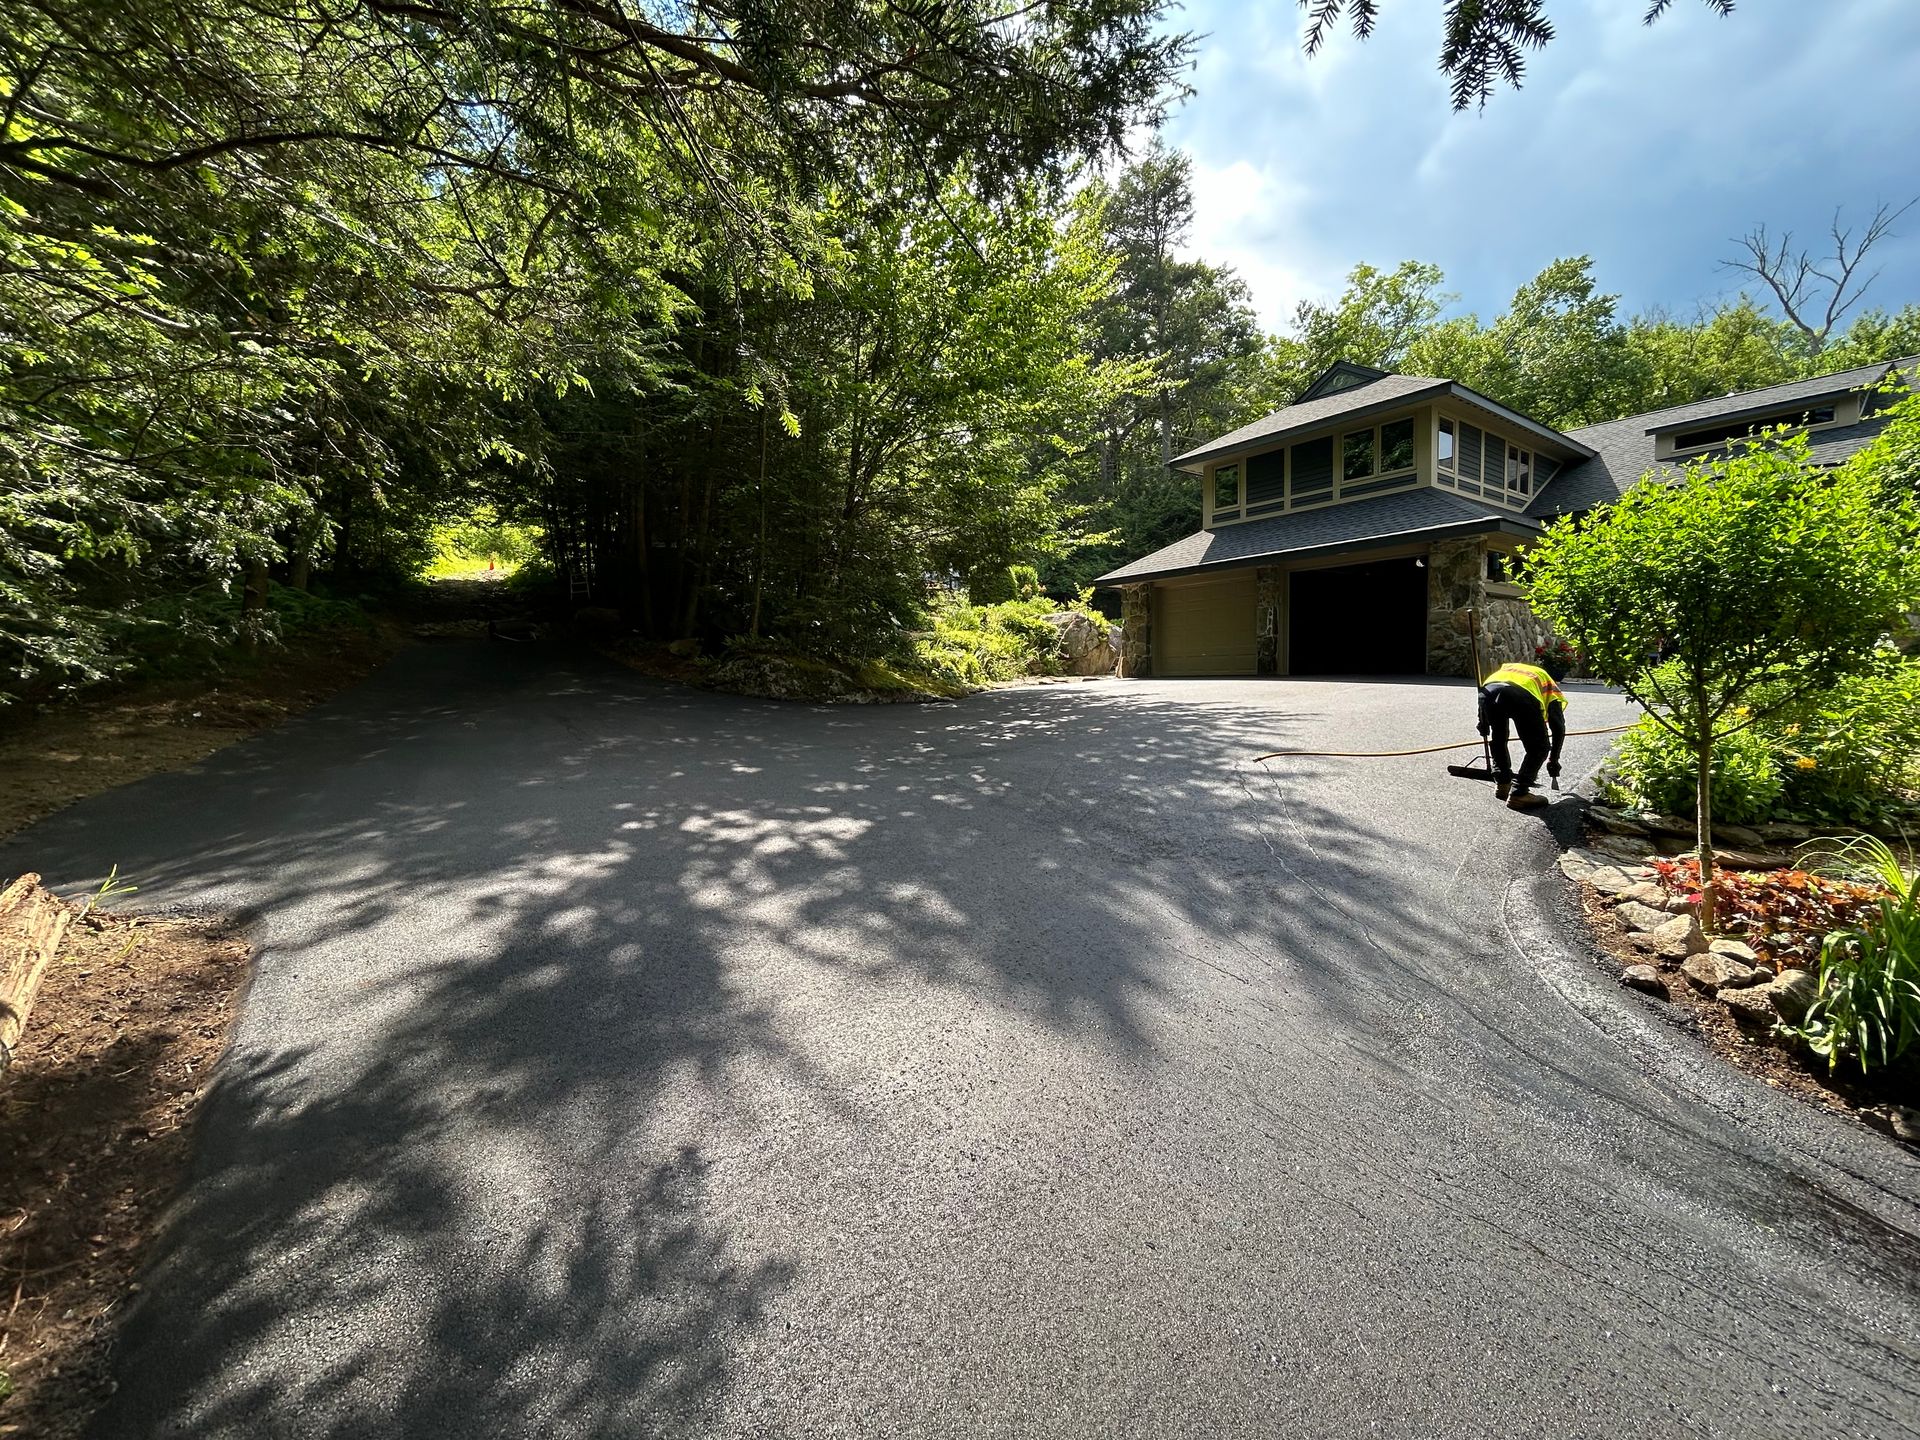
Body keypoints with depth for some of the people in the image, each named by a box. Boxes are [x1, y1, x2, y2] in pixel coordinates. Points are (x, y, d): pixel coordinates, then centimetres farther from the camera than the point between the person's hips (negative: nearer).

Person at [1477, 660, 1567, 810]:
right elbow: (1559, 727, 34)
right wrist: (1554, 760, 43)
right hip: (1522, 696, -4)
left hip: (1488, 690, 4)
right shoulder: (1550, 686, 36)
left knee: (1499, 739, 32)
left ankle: (1502, 784, 36)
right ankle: (1518, 794, 12)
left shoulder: (1507, 668, 47)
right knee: (1539, 749, 16)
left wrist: (1483, 723, 34)